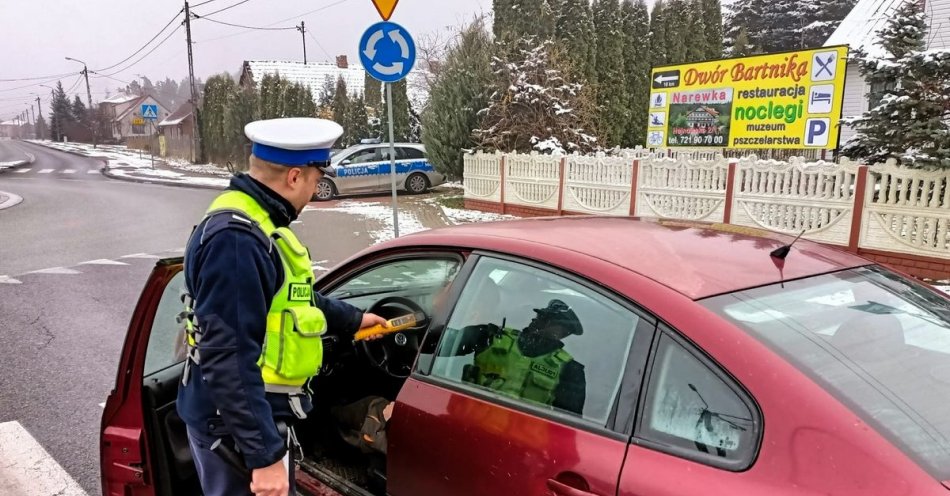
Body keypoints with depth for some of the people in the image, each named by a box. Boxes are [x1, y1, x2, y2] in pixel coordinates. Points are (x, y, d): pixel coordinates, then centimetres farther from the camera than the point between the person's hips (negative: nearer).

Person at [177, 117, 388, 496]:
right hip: (237, 427, -10)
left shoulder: (254, 222, 7)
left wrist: (351, 319, 32)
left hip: (253, 416, 10)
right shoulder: (235, 238, -27)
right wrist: (265, 455, -26)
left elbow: (290, 301, 23)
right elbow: (228, 360, -29)